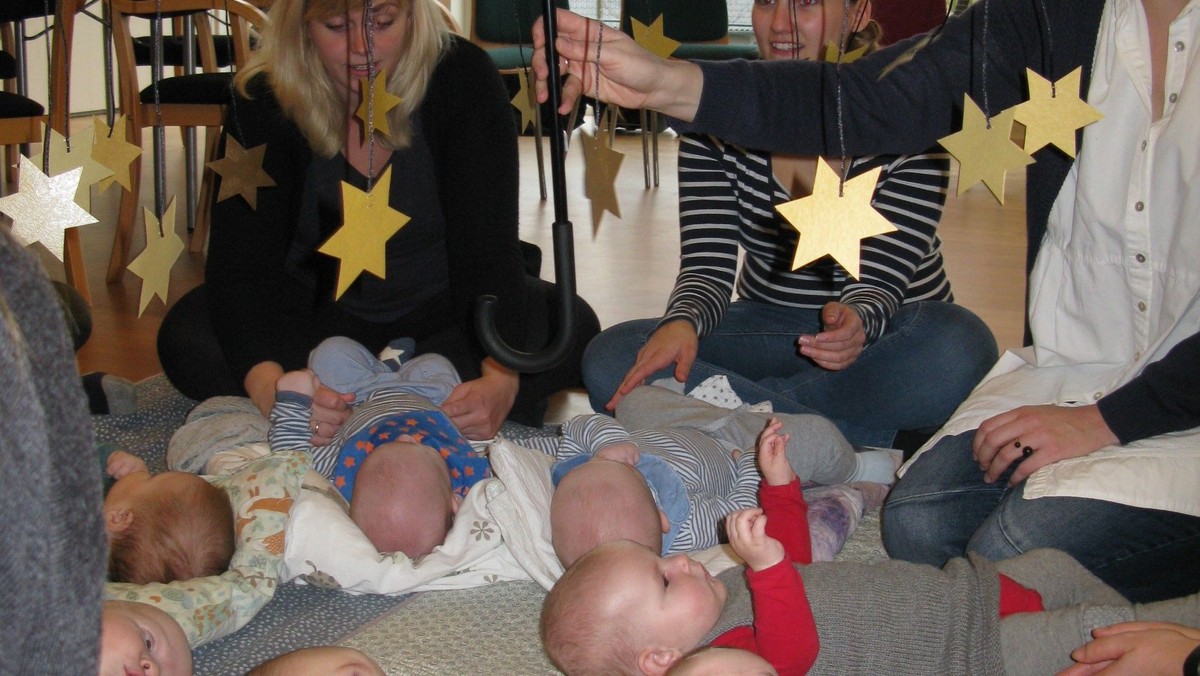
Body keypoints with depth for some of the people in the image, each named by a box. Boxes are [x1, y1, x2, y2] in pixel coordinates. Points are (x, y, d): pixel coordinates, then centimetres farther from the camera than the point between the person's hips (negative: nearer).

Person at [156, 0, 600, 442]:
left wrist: (500, 378, -46)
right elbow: (241, 260, -27)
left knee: (570, 329, -28)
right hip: (322, 311, 1)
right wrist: (268, 386, -47)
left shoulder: (463, 79, -20)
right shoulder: (264, 102, -19)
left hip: (443, 313, 0)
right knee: (186, 338, -27)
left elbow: (488, 245, -28)